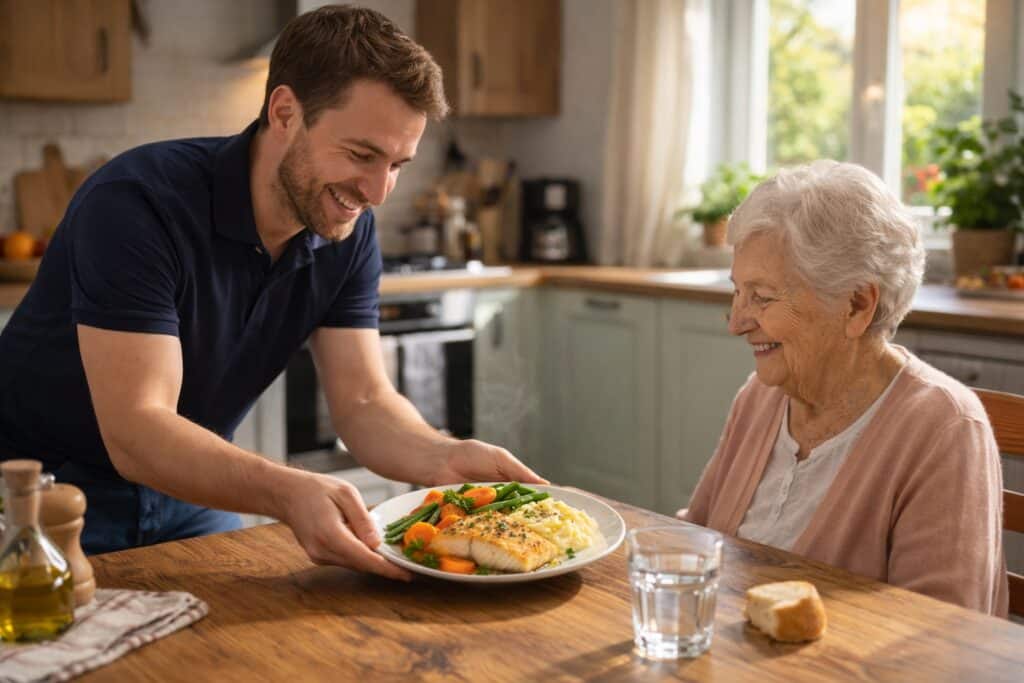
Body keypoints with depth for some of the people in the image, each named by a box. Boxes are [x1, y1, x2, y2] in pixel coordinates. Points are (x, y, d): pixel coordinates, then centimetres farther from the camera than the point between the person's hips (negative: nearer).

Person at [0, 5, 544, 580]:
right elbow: (135, 432, -34)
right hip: (46, 489, -5)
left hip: (186, 491, 5)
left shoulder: (349, 232, -10)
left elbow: (364, 402, -10)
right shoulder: (137, 205, -30)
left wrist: (448, 459, -31)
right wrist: (288, 494, -49)